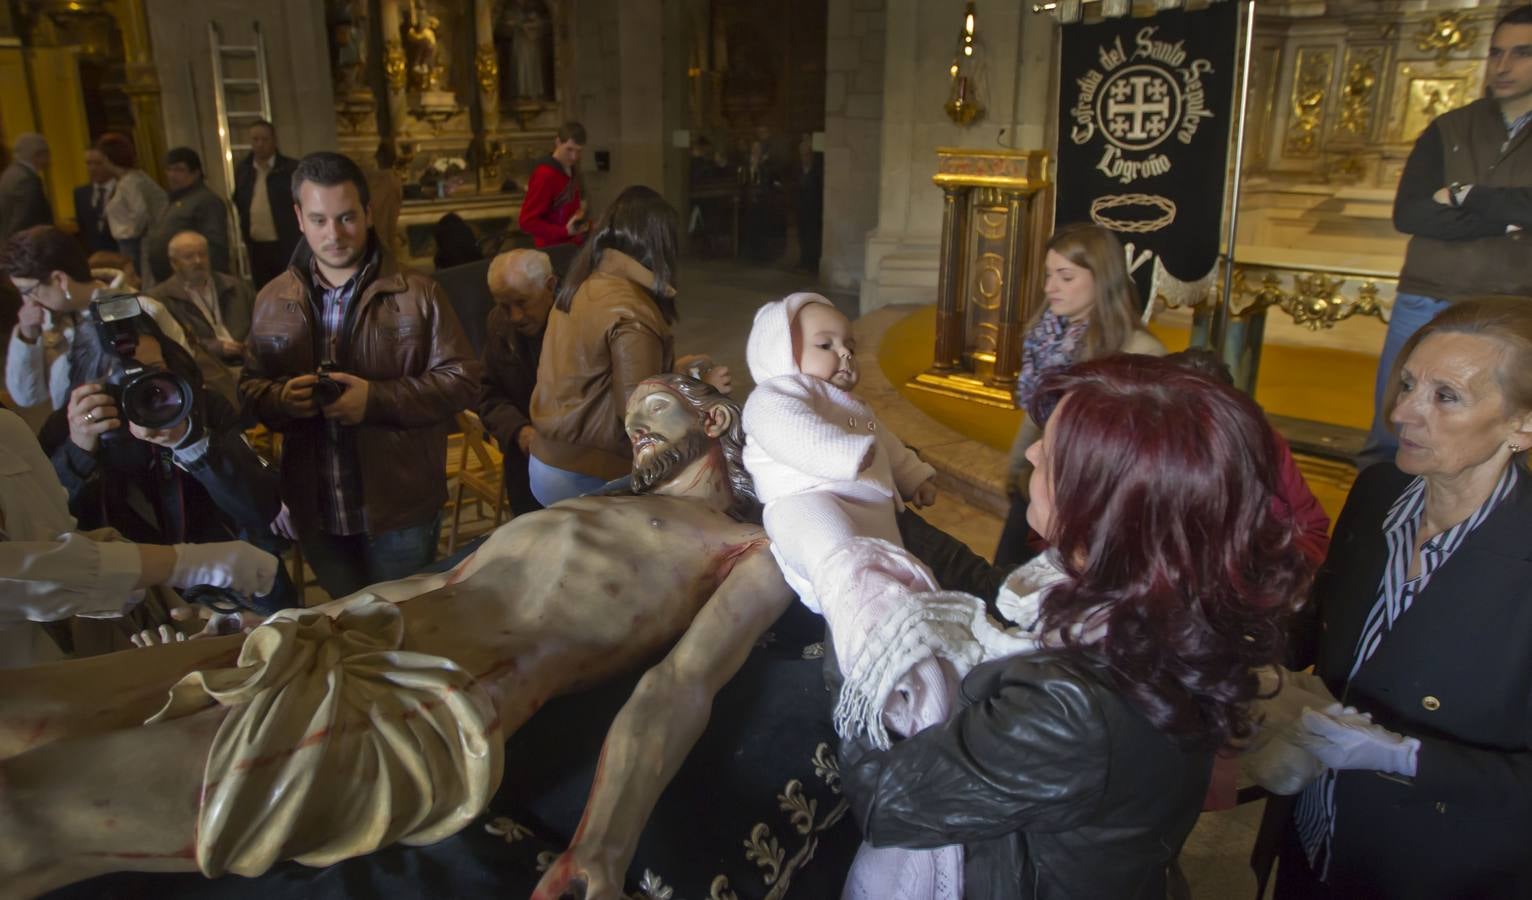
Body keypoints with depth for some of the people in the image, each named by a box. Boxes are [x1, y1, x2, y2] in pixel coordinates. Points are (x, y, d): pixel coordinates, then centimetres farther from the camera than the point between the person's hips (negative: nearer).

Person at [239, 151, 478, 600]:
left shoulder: (416, 293, -7)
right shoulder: (273, 301, 5)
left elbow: (461, 379, -9)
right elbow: (248, 386, 10)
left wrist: (377, 399, -21)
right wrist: (279, 396, -14)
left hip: (400, 508, -3)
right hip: (315, 510, 4)